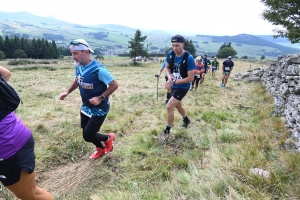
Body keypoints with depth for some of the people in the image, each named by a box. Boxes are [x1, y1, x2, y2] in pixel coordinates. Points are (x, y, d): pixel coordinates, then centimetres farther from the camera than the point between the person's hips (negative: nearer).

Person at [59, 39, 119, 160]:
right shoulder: (79, 67, -3)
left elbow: (114, 85, -21)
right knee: (86, 133, 18)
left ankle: (108, 138, 26)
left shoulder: (98, 69, -27)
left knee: (88, 136, -4)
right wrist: (67, 92, 2)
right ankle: (101, 149, 45)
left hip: (99, 109, -8)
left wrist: (100, 98, -27)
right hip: (86, 107, 8)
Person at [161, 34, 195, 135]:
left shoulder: (189, 58, -24)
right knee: (178, 105, 25)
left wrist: (174, 82, -23)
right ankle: (186, 119, 55)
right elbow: (167, 67, 6)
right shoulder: (170, 54, -9)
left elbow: (191, 78, -22)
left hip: (183, 86, -7)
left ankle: (167, 130, 8)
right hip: (174, 85, 7)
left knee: (169, 107, -14)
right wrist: (169, 77, -15)